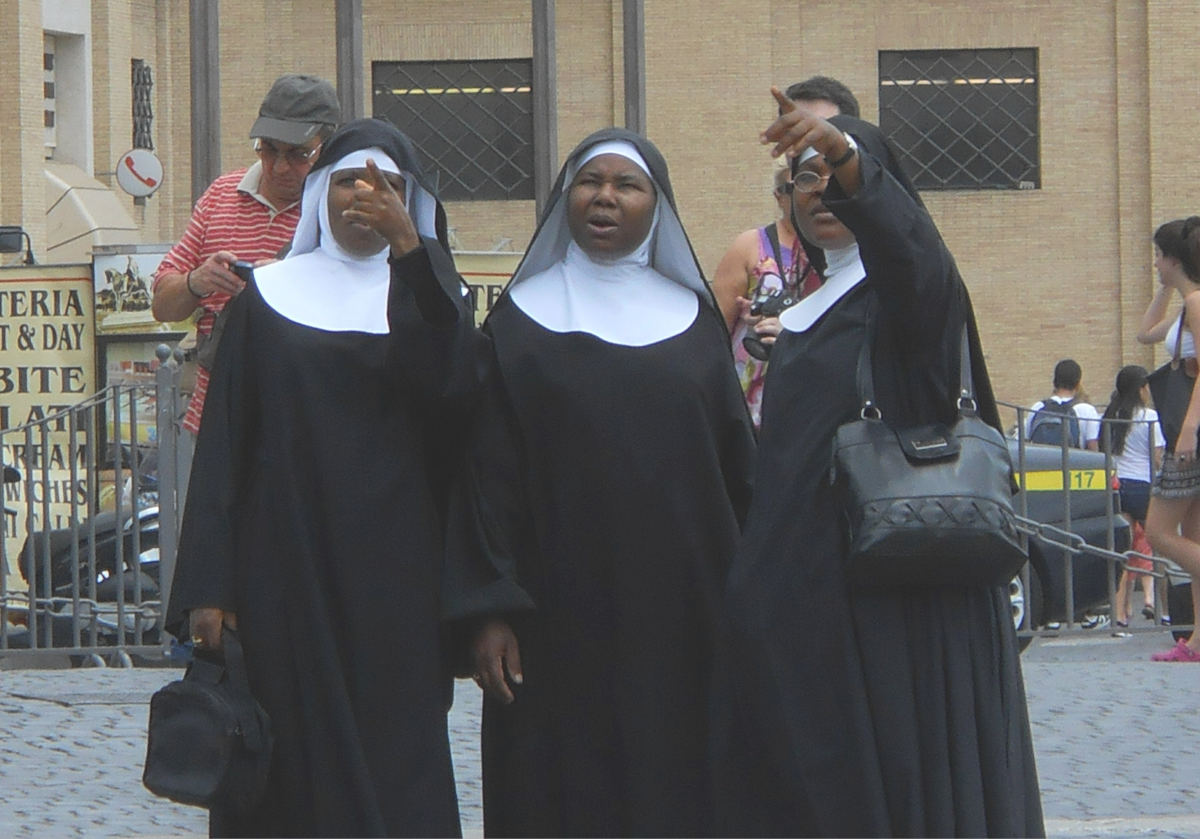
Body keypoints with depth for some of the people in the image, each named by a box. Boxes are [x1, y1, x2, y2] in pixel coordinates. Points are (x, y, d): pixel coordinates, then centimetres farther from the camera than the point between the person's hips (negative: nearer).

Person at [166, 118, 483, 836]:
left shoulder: (429, 298, 9)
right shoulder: (269, 297, 8)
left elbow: (455, 382, -15)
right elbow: (223, 441, 2)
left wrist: (410, 251, -20)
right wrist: (208, 584, -7)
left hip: (394, 569, 0)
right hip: (286, 564, 0)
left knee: (397, 766, -4)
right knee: (292, 766, -2)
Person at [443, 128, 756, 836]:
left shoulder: (693, 318, 10)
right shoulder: (523, 320, 4)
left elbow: (737, 460, 10)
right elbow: (488, 469, -1)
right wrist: (485, 609, -9)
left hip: (682, 611, 2)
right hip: (561, 611, -2)